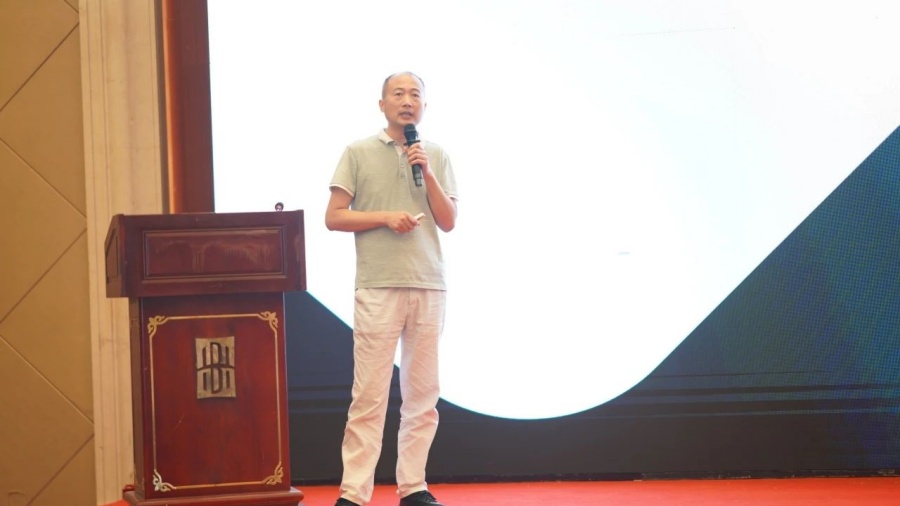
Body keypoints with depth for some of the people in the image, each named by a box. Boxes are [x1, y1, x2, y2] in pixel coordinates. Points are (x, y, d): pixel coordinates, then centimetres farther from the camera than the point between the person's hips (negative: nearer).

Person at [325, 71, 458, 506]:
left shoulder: (436, 156, 13)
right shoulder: (359, 153, 5)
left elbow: (448, 222, 8)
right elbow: (333, 217, 2)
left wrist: (427, 174, -4)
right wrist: (384, 217, -10)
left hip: (429, 286, 3)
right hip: (378, 286, -3)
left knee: (422, 393, 4)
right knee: (369, 393, -6)